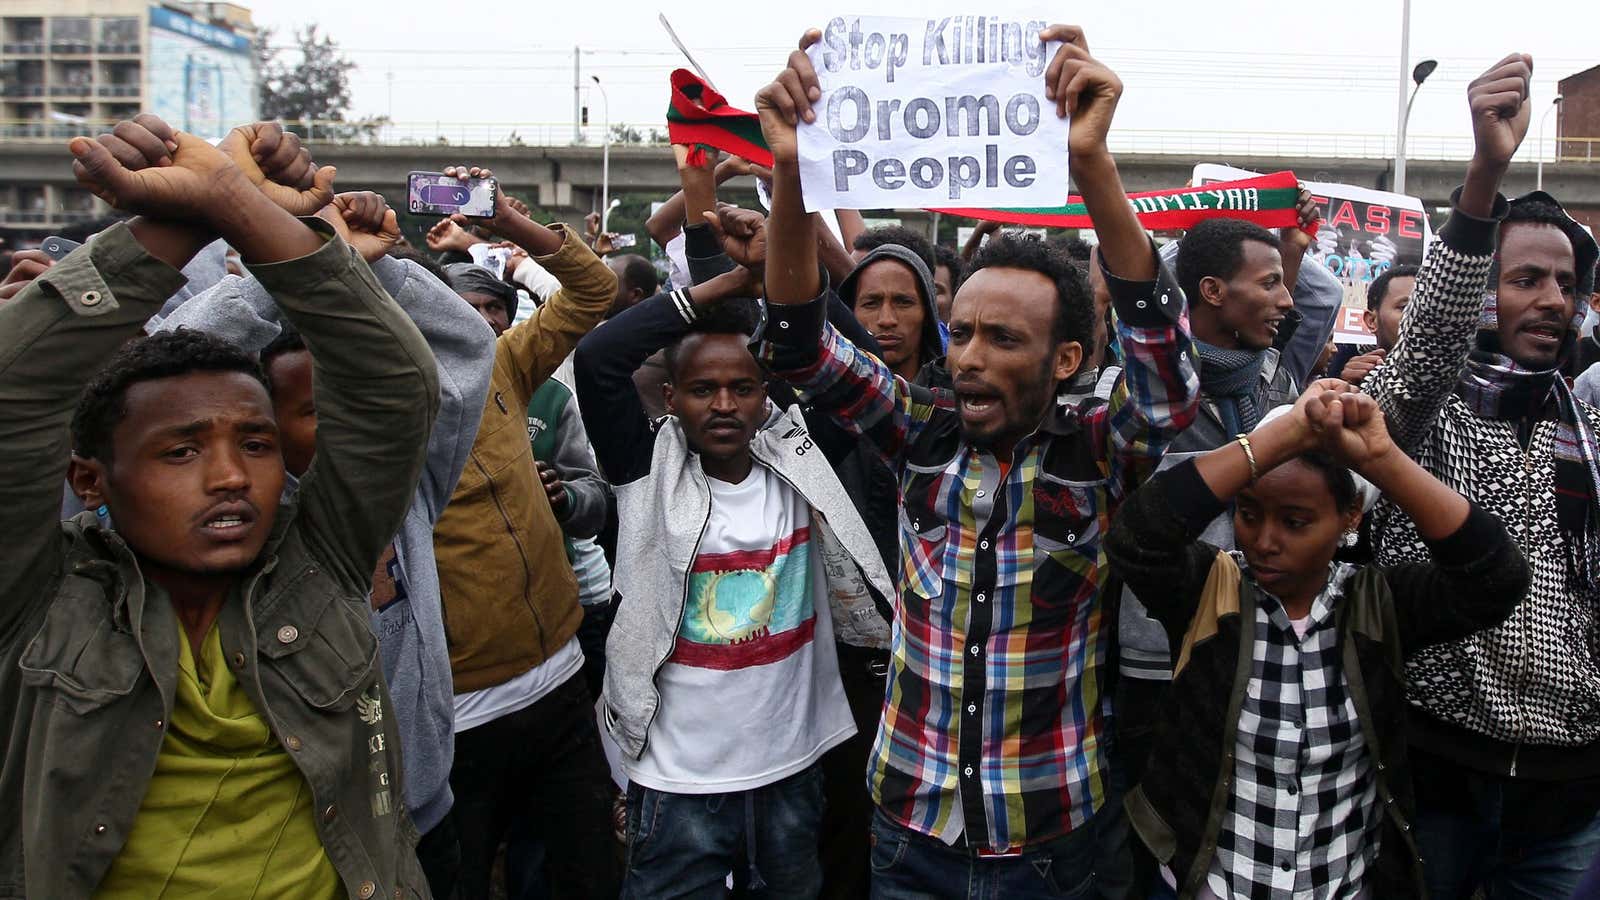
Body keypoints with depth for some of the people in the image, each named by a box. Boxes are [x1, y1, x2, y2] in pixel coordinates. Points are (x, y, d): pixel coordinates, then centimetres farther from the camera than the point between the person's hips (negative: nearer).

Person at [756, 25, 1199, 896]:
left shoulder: (1102, 453, -11)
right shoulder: (924, 433, -4)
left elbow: (1162, 350, -29)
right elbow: (801, 345, -12)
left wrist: (1091, 160, -40)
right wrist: (792, 172, -28)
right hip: (909, 823, 3)